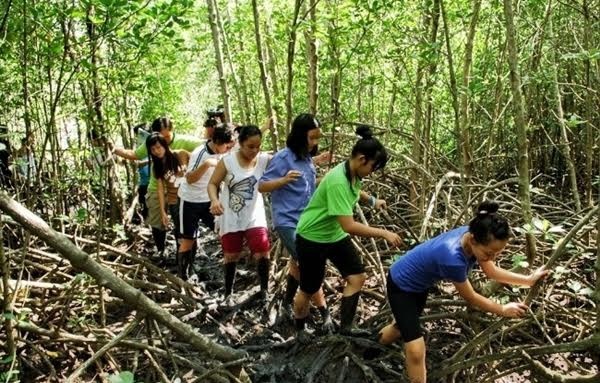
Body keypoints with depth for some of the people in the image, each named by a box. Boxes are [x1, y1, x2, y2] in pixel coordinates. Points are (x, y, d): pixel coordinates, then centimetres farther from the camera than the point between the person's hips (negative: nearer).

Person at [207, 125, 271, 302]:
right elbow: (213, 183, -7)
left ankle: (264, 290, 13)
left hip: (254, 216, 1)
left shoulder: (264, 159, -9)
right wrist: (214, 200, -27)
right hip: (231, 217, -1)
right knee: (231, 256, 13)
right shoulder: (228, 161, -13)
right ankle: (228, 292, 32)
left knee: (262, 253, -9)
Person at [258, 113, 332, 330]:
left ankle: (287, 306, 36)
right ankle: (325, 314, -4)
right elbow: (262, 186, -15)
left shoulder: (307, 158, 7)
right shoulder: (282, 158, -15)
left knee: (298, 264, 19)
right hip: (287, 221, -8)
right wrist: (284, 179, -30)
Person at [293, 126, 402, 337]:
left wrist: (372, 200, 10)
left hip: (335, 234, 8)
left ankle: (345, 327, 12)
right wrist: (384, 233, -31)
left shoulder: (353, 174, -6)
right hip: (312, 239, -8)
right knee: (309, 290, 7)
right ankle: (299, 331, 31)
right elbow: (349, 226, -37)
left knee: (357, 277, 0)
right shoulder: (338, 181, -35)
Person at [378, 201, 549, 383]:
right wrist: (503, 310, -10)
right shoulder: (453, 258, -43)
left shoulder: (474, 236, -22)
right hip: (402, 285, -8)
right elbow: (470, 297, -22)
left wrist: (529, 279, -6)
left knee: (406, 324, 32)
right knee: (416, 350, -15)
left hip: (420, 284, 8)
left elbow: (491, 271, -2)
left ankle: (380, 338, 63)